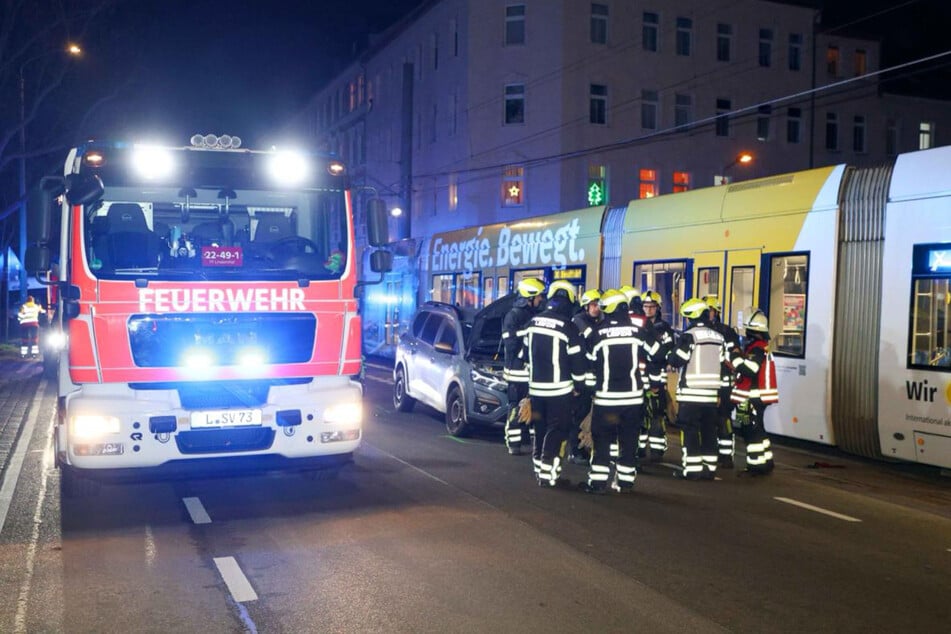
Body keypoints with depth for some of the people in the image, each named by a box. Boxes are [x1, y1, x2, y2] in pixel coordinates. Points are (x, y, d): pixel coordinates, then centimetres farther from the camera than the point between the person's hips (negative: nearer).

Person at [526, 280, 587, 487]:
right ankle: (547, 474, -2)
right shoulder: (568, 327, -15)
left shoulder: (533, 323, 3)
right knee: (556, 431, 1)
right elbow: (578, 361, -11)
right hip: (560, 390, -5)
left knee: (540, 429, 16)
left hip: (536, 388, 6)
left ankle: (540, 469, 25)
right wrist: (579, 386, 3)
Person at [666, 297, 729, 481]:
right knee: (709, 431, 11)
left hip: (691, 393, -7)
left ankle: (692, 469, -3)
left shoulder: (690, 335, -10)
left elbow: (676, 360, -12)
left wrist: (669, 353, 7)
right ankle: (709, 468, 13)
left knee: (690, 431, -2)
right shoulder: (719, 337, 13)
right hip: (711, 392, 7)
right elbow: (723, 366, 15)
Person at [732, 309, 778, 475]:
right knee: (756, 430, 17)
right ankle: (765, 462, 23)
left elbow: (749, 370, -28)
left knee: (751, 431, -7)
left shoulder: (757, 349, -16)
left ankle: (757, 464, -3)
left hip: (754, 398, -11)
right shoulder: (760, 347, 17)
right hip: (758, 397, 11)